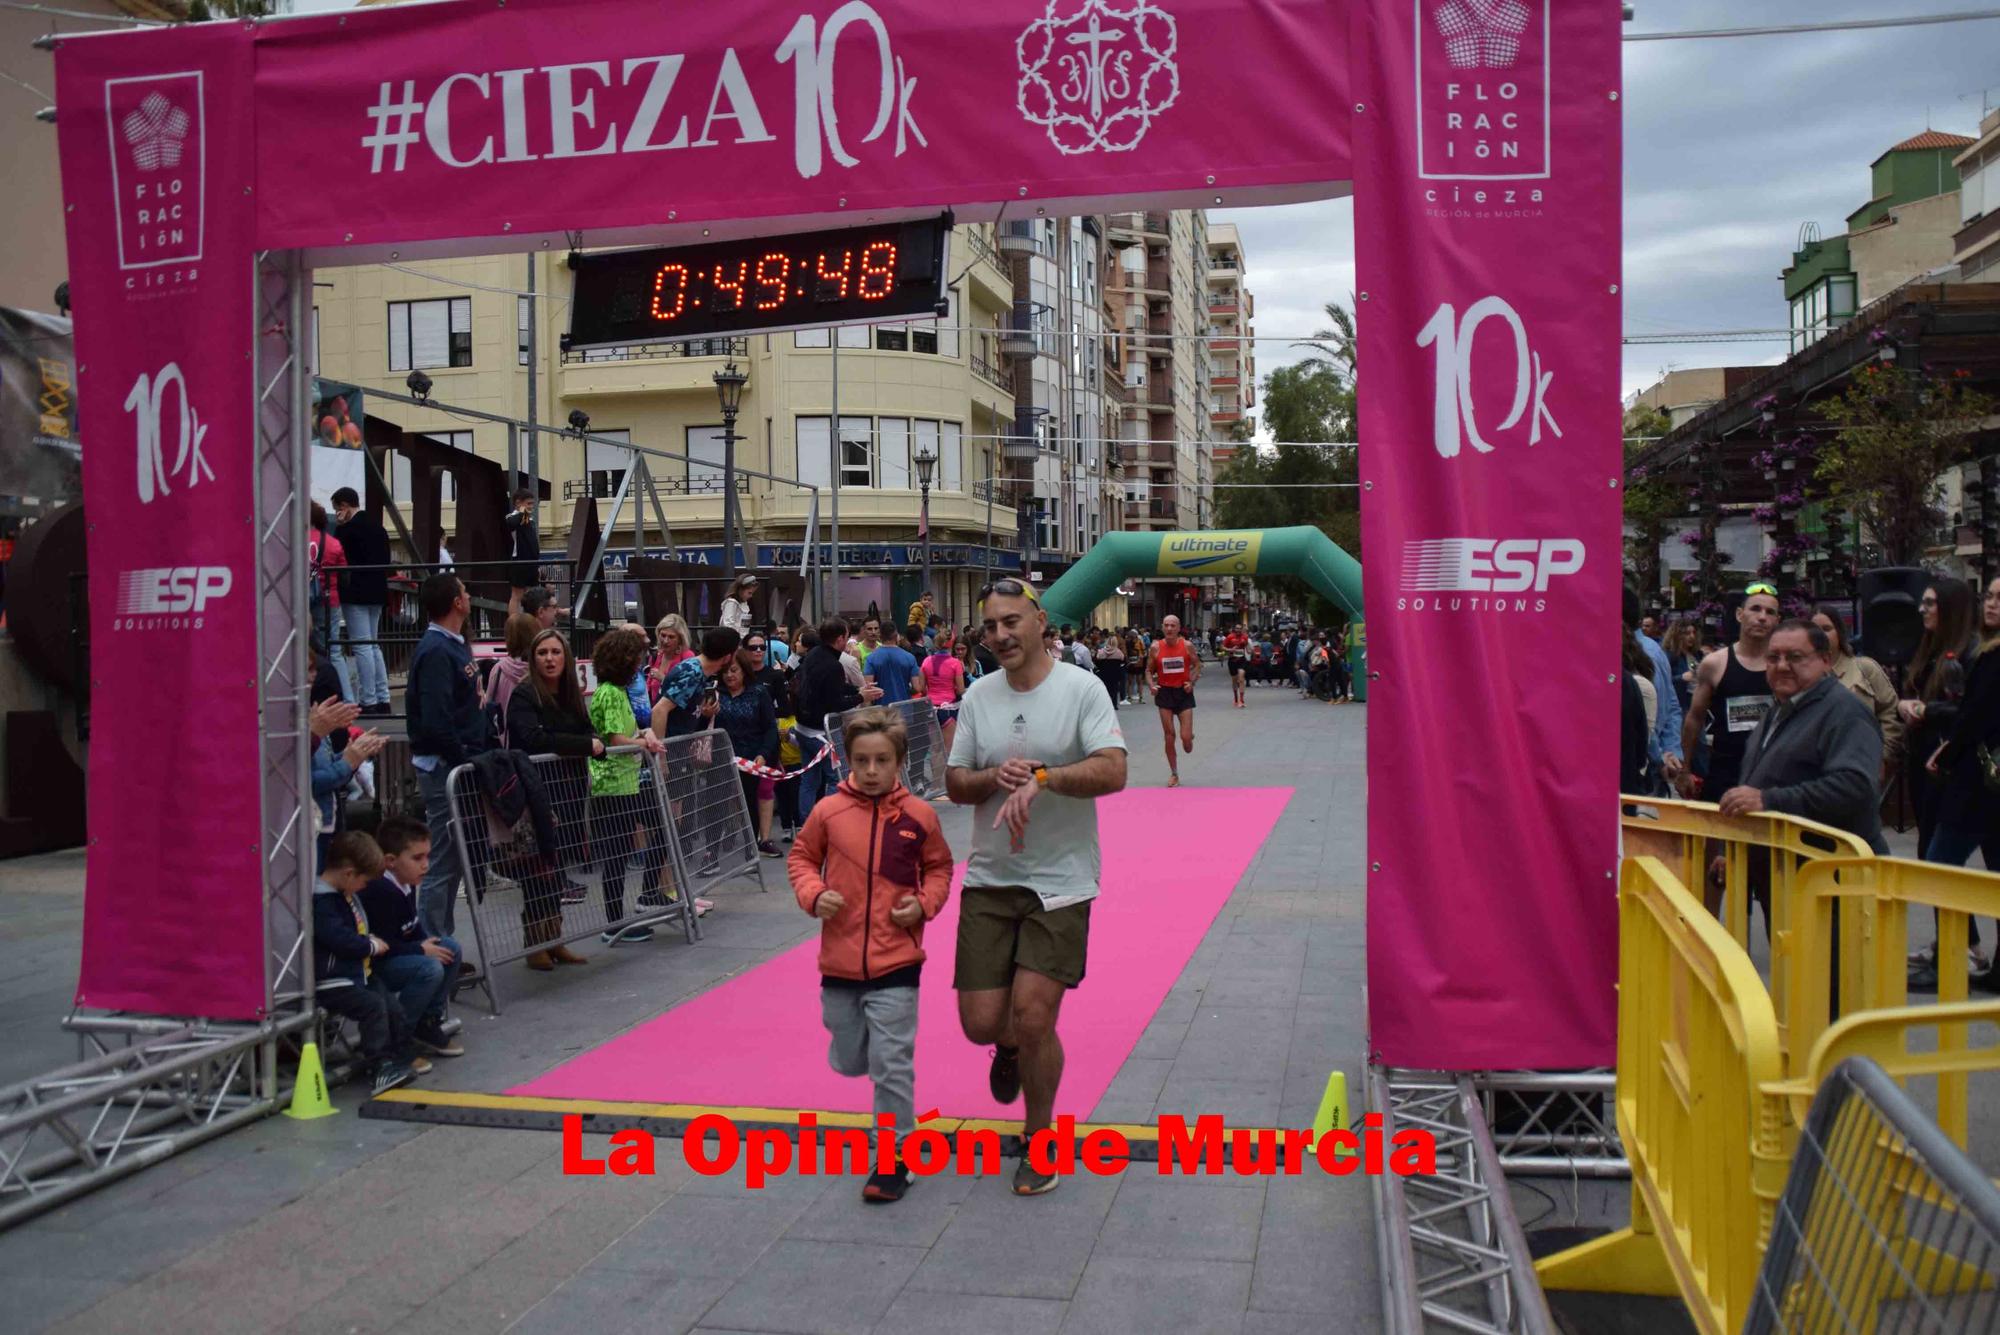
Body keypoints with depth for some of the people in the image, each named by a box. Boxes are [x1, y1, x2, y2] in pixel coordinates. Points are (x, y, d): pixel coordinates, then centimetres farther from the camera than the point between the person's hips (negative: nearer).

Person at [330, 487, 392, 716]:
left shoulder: (346, 528, -12)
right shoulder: (377, 525, 13)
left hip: (356, 594, -8)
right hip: (376, 592, 8)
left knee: (362, 647, -5)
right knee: (373, 645, 14)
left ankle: (368, 701, -6)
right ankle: (382, 699, 13)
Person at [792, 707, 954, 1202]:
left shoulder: (918, 816, -5)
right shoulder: (829, 812, -4)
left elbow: (938, 868, 10)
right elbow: (801, 856, 10)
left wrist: (924, 904, -7)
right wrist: (813, 893, -8)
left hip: (896, 962, -2)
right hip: (839, 962, 3)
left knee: (891, 1063, -4)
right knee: (848, 1060, 16)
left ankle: (893, 1157, 11)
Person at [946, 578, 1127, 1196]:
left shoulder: (1081, 687, -7)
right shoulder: (977, 695, 6)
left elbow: (1113, 771, -18)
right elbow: (954, 784, 9)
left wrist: (1041, 777, -30)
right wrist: (994, 778, -12)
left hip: (1060, 883, -4)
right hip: (989, 879, 4)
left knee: (1033, 1016, -8)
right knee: (980, 1021, 1)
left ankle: (1039, 1142, 17)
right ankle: (1011, 1048, 41)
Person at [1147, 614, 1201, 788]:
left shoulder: (1187, 645, -6)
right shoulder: (1156, 647, -4)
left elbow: (1197, 665, 4)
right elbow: (1149, 670, 5)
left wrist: (1192, 682, -12)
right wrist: (1152, 685, -12)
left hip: (1183, 692, -1)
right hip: (1165, 692, 1)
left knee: (1186, 737, -6)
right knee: (1169, 736, 3)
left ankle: (1190, 737, 34)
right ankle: (1174, 774, 16)